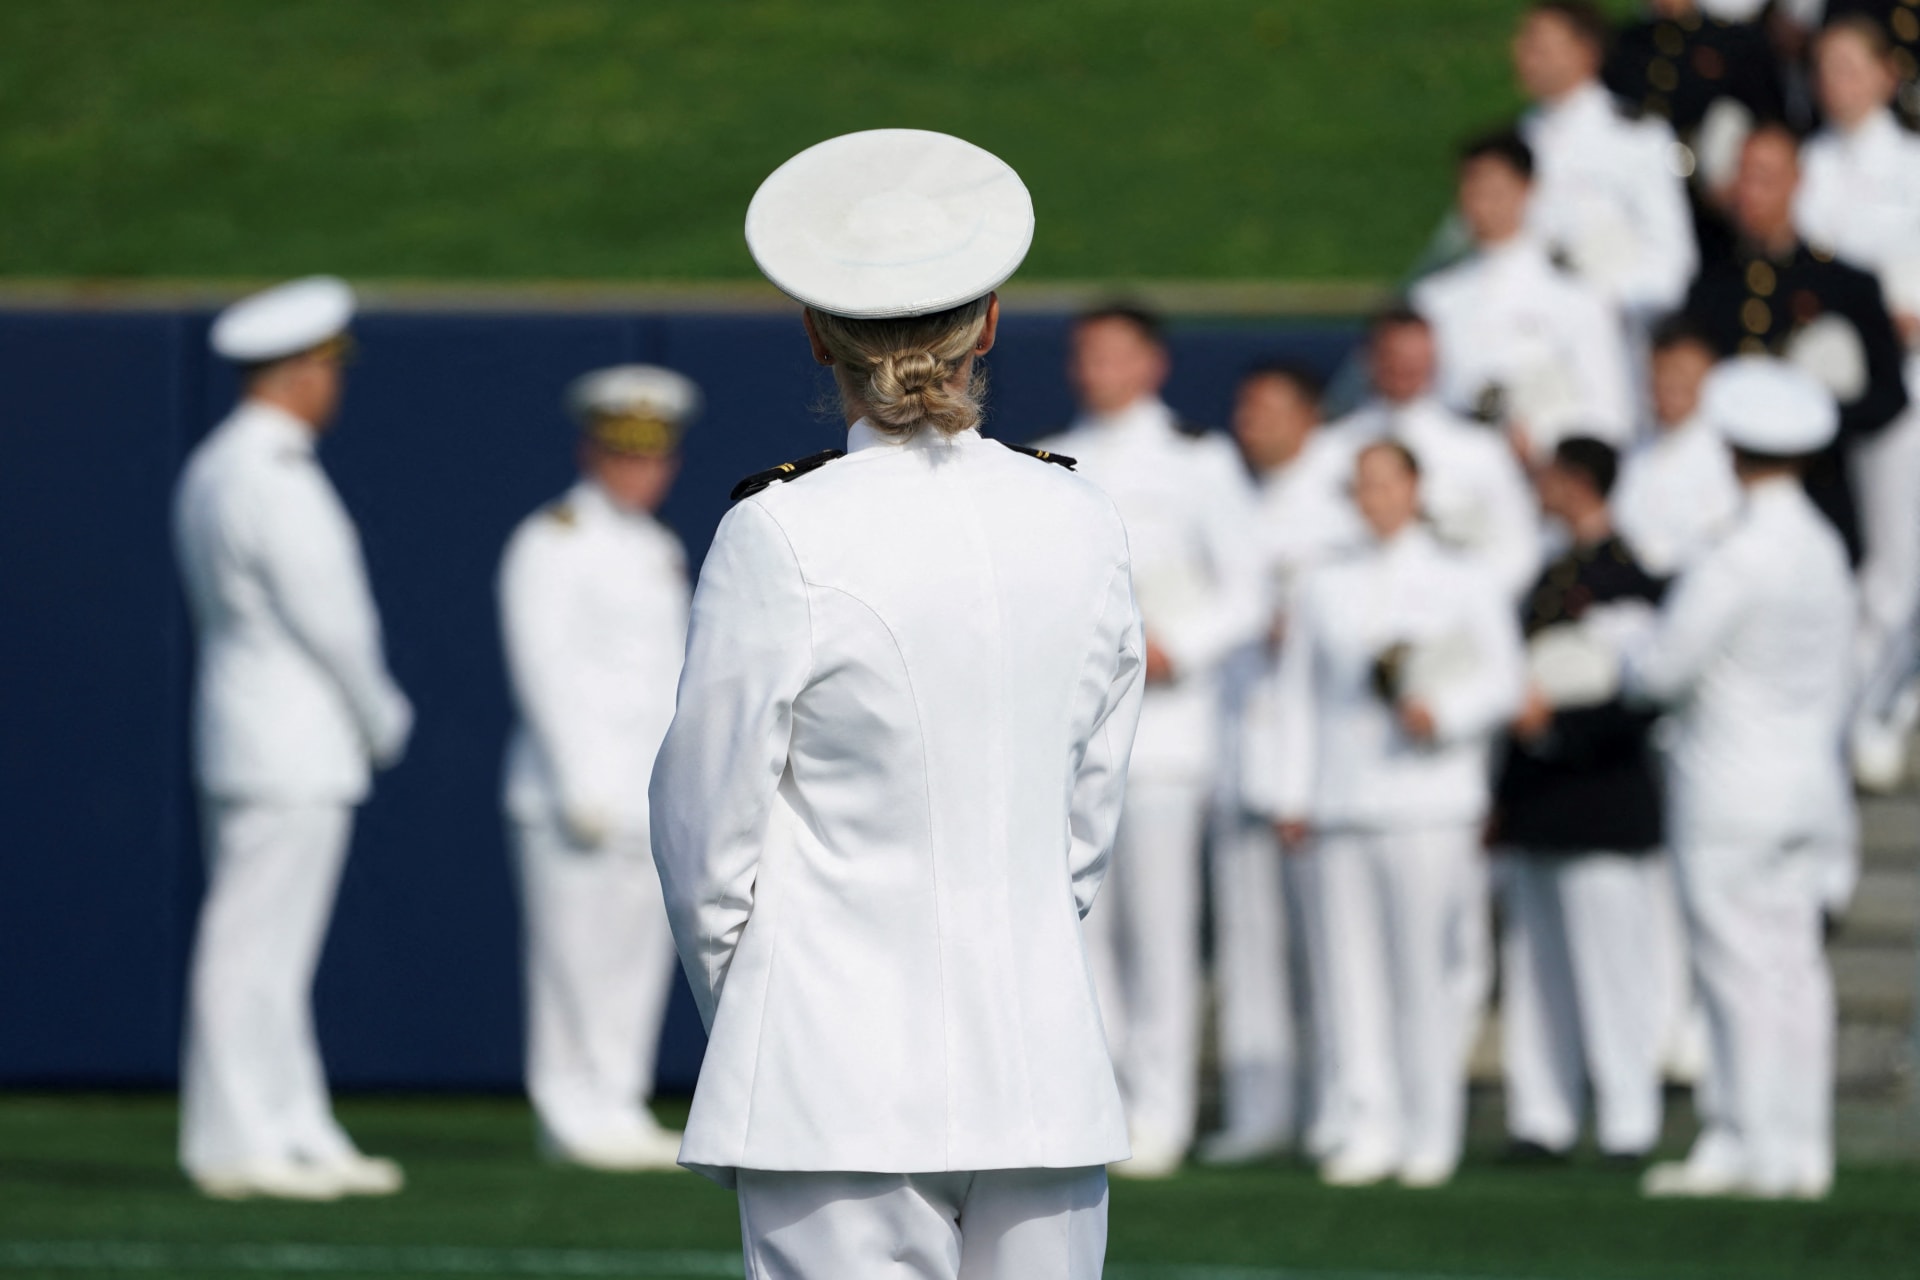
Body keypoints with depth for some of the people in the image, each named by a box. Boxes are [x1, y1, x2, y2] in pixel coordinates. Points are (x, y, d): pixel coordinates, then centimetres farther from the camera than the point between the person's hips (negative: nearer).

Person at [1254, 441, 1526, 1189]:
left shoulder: (1463, 586, 7)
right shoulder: (1326, 589, 15)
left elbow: (1501, 680, 4)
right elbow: (1298, 695, 16)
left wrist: (1443, 712, -15)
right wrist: (1290, 795, 10)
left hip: (1428, 803, -3)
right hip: (1344, 805, 3)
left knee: (1427, 972, -5)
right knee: (1355, 967, -1)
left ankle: (1431, 1135, 1)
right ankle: (1371, 1128, 3)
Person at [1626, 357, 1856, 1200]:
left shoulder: (1736, 562, -18)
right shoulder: (1825, 552, 7)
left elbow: (1664, 669, -14)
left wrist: (1635, 668, 8)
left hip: (1732, 792, -8)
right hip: (1808, 780, 8)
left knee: (1738, 967, -5)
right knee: (1794, 965, 8)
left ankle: (1744, 1146, -4)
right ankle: (1801, 1148, 8)